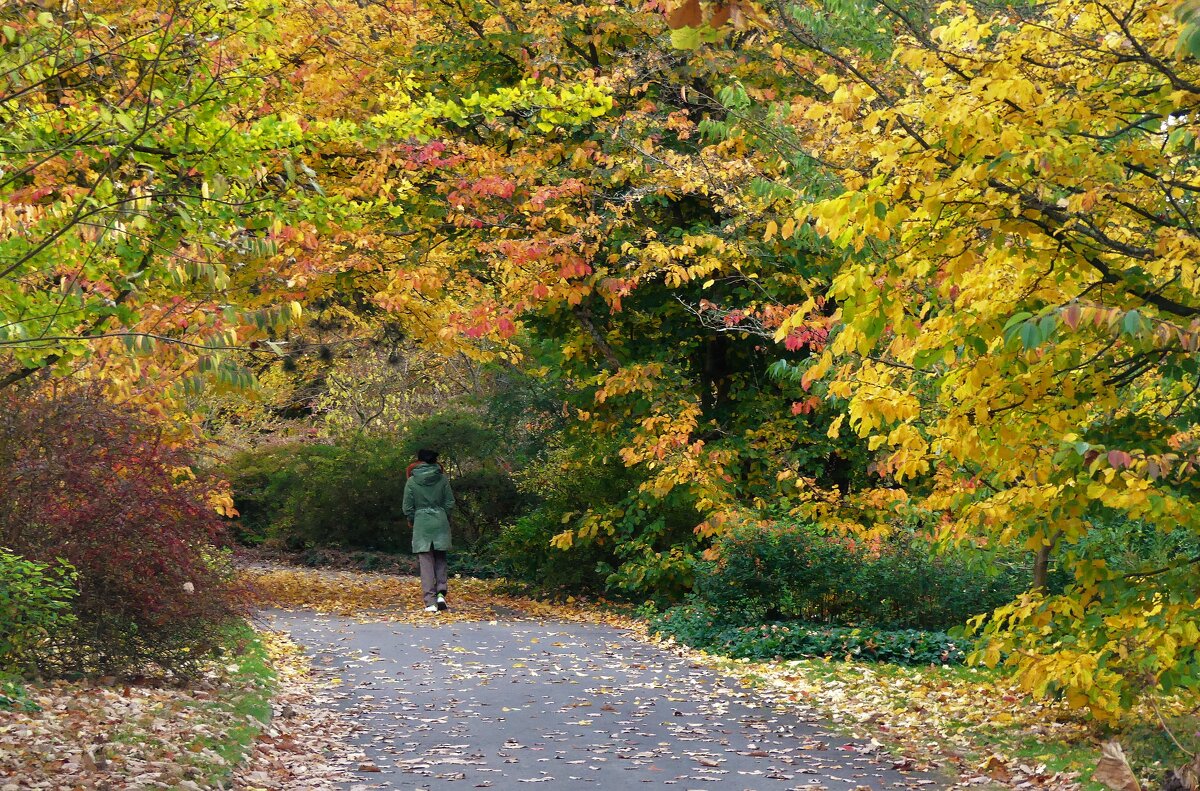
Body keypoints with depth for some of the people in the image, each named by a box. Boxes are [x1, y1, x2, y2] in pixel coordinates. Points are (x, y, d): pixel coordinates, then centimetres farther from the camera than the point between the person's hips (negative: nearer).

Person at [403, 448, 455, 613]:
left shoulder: (412, 481, -3)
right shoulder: (442, 479, 0)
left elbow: (407, 507, -2)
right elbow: (450, 503, 2)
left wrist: (412, 520, 16)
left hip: (421, 524, -1)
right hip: (440, 523, 1)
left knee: (426, 563, 0)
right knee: (440, 560, 15)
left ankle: (430, 602, -4)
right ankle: (441, 593, -1)